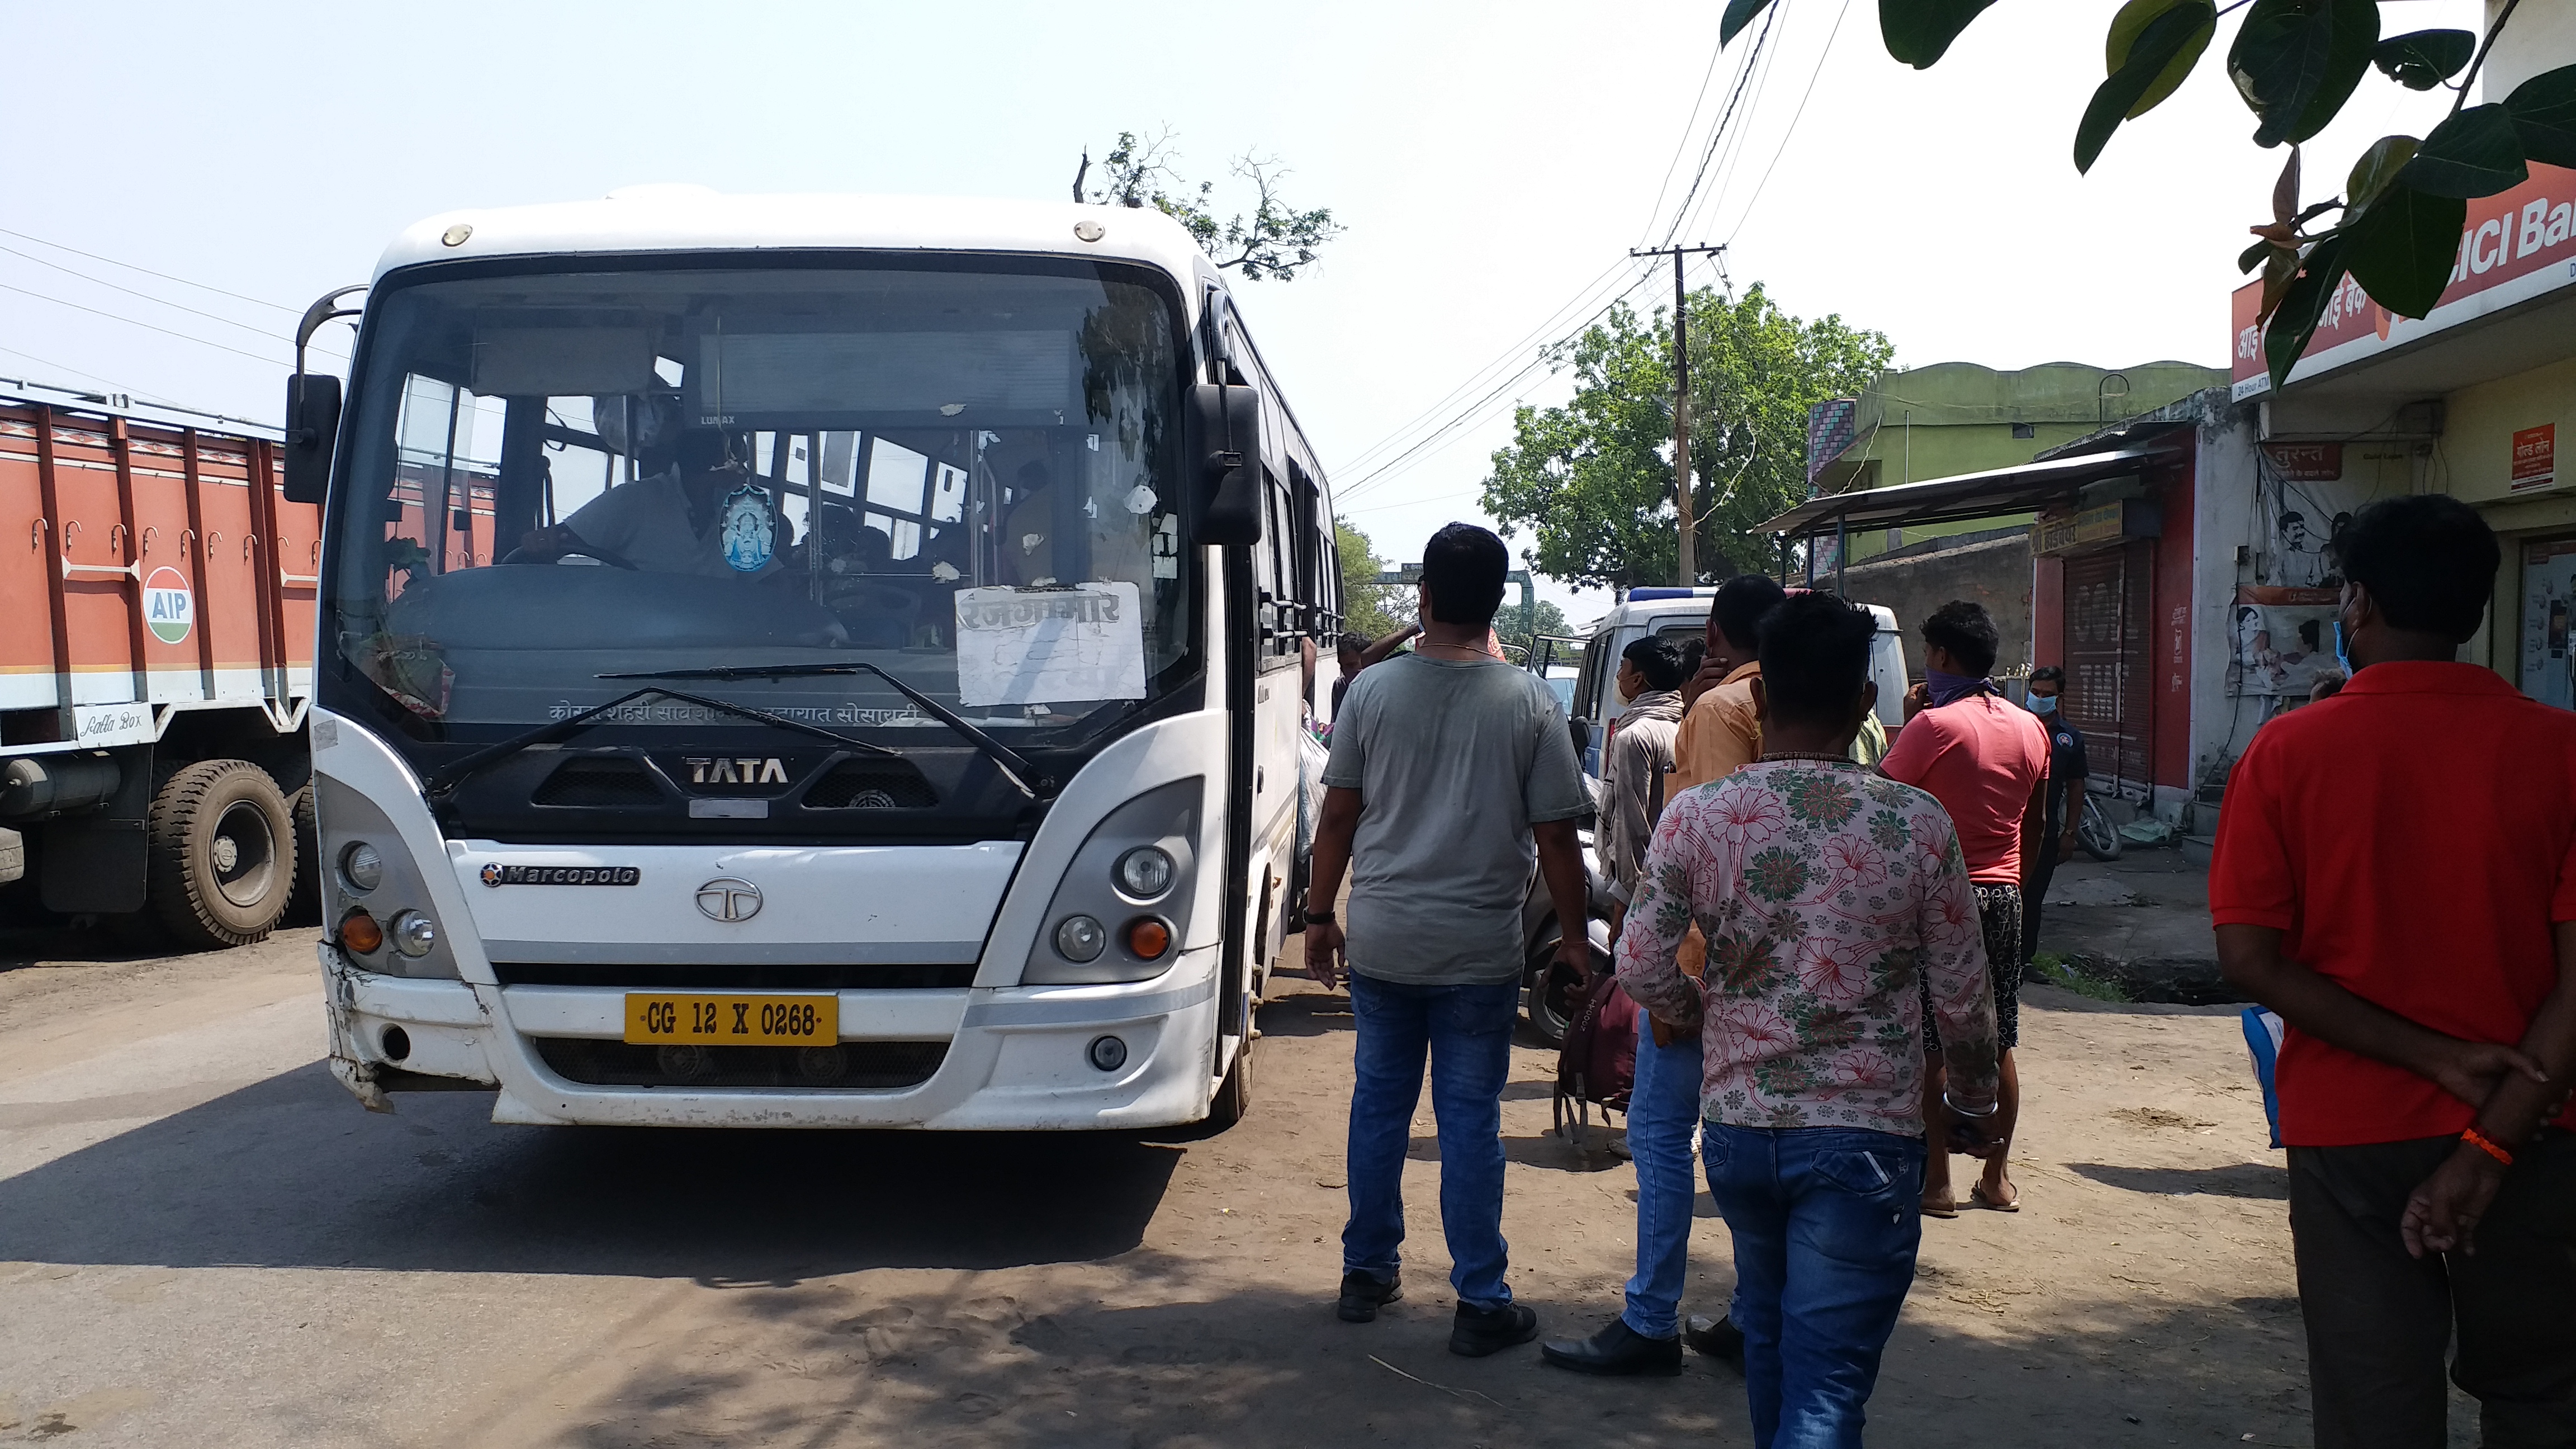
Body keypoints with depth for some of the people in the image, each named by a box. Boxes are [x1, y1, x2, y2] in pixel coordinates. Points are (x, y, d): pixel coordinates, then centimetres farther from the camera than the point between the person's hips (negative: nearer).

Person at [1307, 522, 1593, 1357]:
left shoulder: (1373, 690, -3)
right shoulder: (1529, 703, -7)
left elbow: (1338, 817, 1)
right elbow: (1556, 835, -6)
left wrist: (1321, 917, 12)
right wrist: (1576, 935, 7)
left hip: (1379, 941, 2)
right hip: (1480, 950, -2)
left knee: (1379, 1102, 15)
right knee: (1470, 1117, 6)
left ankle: (1367, 1272, 27)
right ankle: (1480, 1304, 13)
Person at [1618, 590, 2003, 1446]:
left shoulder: (1695, 817, -8)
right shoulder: (1919, 826, -10)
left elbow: (1640, 972, -5)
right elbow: (1963, 999, -3)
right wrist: (1975, 1104, 15)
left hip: (1736, 1122, 3)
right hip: (1864, 1136, -3)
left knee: (1767, 1328, 26)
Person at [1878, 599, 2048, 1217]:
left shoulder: (1934, 724, -14)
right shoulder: (2030, 729, 7)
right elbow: (2035, 825, 14)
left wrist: (1905, 723, -1)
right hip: (2004, 896, 6)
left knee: (1931, 1046, 1)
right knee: (1997, 1043, 13)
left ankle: (1935, 1182, 5)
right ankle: (1996, 1177, 20)